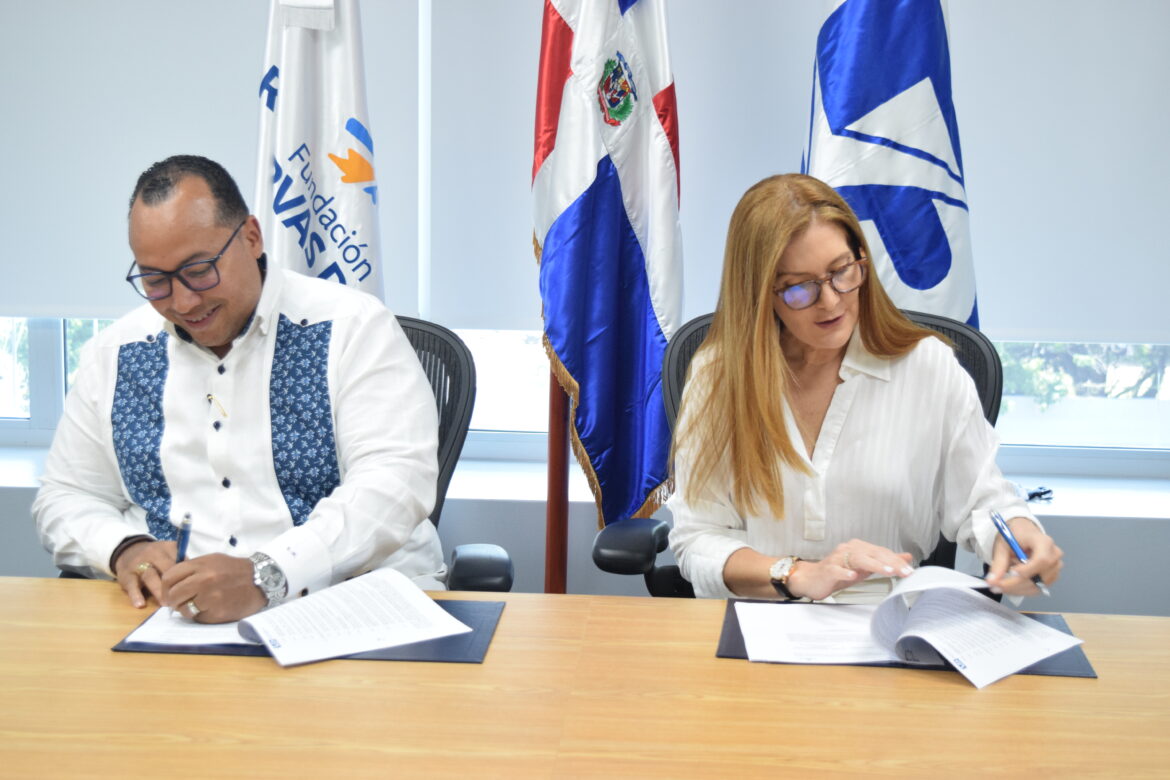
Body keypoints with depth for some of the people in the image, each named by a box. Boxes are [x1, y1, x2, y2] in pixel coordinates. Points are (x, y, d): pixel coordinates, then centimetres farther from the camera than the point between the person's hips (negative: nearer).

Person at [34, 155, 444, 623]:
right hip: (174, 616, 4)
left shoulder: (352, 327, -6)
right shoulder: (114, 354, 9)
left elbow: (397, 479, -17)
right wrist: (123, 549, -7)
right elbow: (66, 496, 17)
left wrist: (265, 576, -30)